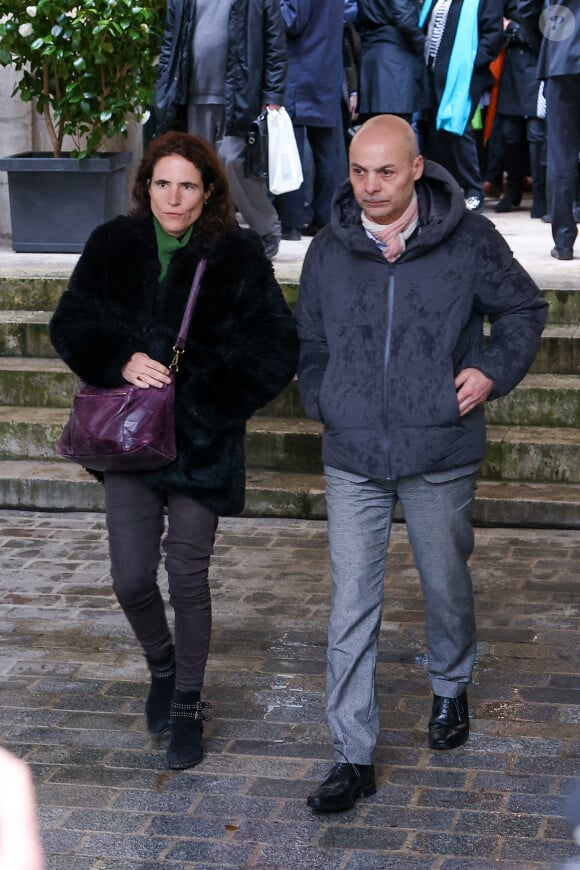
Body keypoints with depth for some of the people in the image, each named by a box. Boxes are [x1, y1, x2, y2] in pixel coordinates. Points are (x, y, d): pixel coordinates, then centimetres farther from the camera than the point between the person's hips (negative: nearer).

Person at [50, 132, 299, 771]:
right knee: (131, 578, 1)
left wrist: (199, 384, -18)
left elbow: (277, 347, -10)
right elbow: (70, 325, 3)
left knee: (188, 576, 4)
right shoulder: (113, 246, 1)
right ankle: (162, 667, 34)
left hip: (202, 440, -2)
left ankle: (187, 707, 23)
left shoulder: (237, 255, -7)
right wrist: (122, 361, -16)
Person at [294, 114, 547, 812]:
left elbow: (524, 309, 7)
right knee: (351, 607, -1)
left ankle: (450, 689, 46)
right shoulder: (329, 250, 1)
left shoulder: (468, 240, -6)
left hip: (440, 454, -1)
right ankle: (352, 757, 6)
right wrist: (320, 402, 4)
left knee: (446, 585, 17)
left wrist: (494, 371, -6)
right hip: (353, 458, 1)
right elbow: (310, 340, 16)